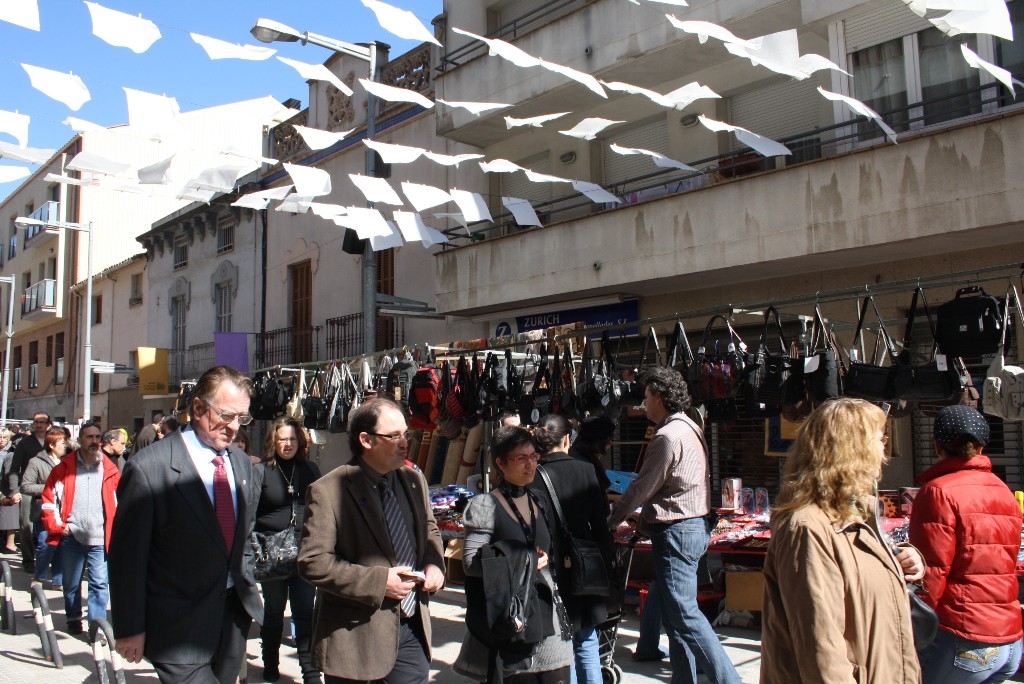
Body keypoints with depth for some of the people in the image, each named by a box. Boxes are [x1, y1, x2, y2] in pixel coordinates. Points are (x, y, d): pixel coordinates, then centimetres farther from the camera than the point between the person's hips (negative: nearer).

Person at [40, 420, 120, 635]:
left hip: (100, 538, 0)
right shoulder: (64, 468, 1)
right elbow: (48, 498, 4)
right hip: (72, 537, 1)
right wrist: (57, 526, -2)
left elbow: (119, 502, 9)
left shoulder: (110, 469, 3)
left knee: (99, 583, -2)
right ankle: (73, 619, 32)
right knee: (71, 583, 14)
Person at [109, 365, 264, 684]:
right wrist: (129, 629, -9)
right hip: (179, 626, -6)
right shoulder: (149, 467, -15)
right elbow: (126, 556, -12)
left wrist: (248, 596, 14)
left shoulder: (242, 463, 5)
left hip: (233, 616, 6)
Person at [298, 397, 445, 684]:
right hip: (356, 636, -5)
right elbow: (312, 562, -18)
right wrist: (378, 582, -21)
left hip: (413, 628, 5)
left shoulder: (414, 481, 6)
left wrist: (434, 563, -1)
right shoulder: (327, 491, -14)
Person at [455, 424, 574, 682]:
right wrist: (525, 561, -12)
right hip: (508, 614, -6)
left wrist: (546, 559, 4)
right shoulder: (485, 506, -8)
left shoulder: (540, 502, 12)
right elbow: (471, 562, -14)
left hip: (546, 611, 6)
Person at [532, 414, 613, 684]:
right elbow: (601, 523, 0)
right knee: (587, 645, 17)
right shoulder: (586, 470, -5)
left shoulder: (535, 478, -13)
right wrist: (605, 568, 9)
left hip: (554, 572, -3)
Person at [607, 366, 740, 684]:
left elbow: (641, 488, -13)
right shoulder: (690, 428, 13)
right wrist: (644, 517, 16)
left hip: (676, 532, -10)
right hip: (693, 526, 10)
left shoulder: (667, 436, -18)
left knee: (684, 615, -6)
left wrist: (610, 521, 1)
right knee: (675, 613, 15)